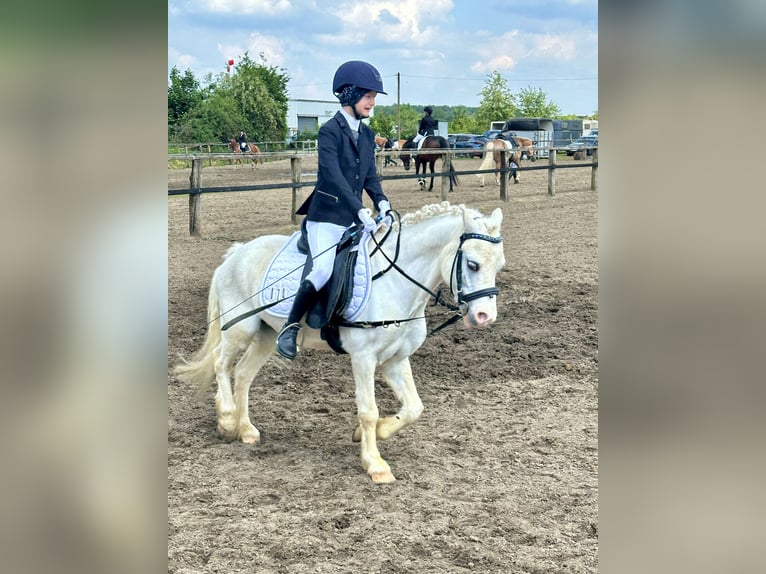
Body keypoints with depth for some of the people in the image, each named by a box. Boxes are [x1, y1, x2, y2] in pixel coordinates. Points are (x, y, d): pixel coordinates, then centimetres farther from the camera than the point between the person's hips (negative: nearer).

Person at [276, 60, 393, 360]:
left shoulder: (366, 134, 12)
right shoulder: (330, 131, -11)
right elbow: (333, 175, -22)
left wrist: (381, 202, -6)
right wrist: (361, 211, -31)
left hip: (355, 218, 8)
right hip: (327, 217, -8)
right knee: (324, 271, -23)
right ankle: (290, 328, -6)